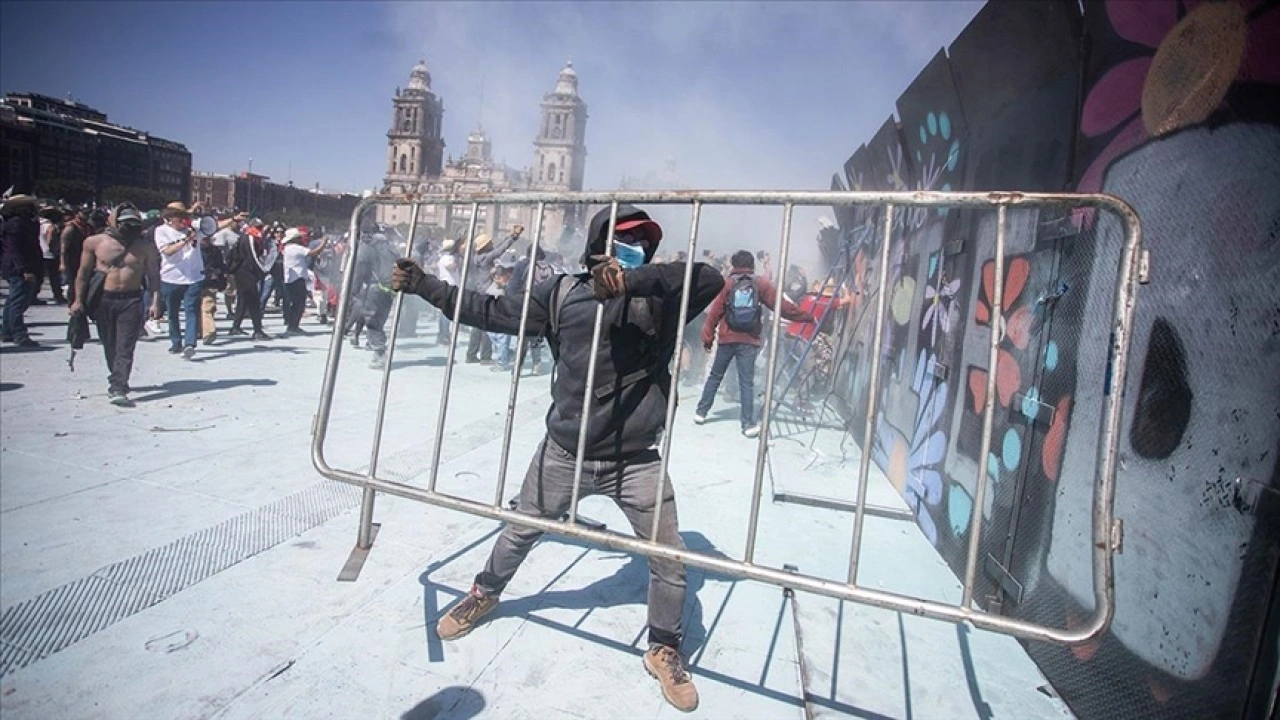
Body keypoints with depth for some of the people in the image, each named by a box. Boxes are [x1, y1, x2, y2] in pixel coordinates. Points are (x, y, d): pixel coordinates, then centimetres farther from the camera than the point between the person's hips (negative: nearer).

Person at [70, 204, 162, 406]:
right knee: (109, 345, 13)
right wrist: (78, 300, 3)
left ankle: (118, 389, -13)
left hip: (131, 301, -2)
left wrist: (156, 302, -4)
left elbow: (154, 277, 4)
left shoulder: (145, 248, 2)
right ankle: (116, 380, 31)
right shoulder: (94, 242, 3)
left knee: (125, 348, -9)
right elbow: (83, 272, 8)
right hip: (103, 300, 2)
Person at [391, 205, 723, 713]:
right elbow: (494, 313, 4)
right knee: (520, 532, 22)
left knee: (670, 560, 4)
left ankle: (664, 650, 32)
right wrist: (424, 286, 5)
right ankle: (485, 595, 54)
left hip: (636, 461, -1)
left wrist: (632, 281, -32)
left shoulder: (658, 299, -7)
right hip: (565, 452, 2)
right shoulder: (564, 294, -4)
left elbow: (709, 279, -24)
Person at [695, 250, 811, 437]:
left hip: (727, 338, 1)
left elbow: (715, 312, 1)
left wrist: (707, 336, 7)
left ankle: (701, 412, 20)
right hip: (749, 341, -1)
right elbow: (782, 305, 2)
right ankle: (749, 424, -3)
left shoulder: (728, 283, 4)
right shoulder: (761, 284, 3)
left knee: (715, 376, 14)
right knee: (747, 382, 0)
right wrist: (805, 316, 10)